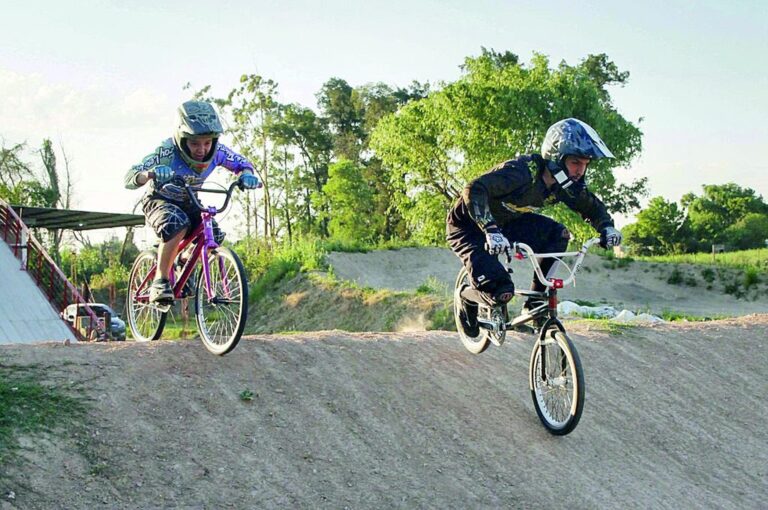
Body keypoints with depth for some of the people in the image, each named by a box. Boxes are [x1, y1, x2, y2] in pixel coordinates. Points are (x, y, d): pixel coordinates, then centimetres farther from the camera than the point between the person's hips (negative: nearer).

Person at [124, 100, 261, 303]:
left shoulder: (216, 151, -21)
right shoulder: (167, 152, -33)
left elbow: (242, 164, -4)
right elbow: (129, 178, -39)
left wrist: (246, 175, -30)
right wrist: (150, 174, -62)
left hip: (188, 202, 5)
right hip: (159, 200, -5)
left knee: (214, 236, -21)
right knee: (177, 225, -37)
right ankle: (160, 281, -23)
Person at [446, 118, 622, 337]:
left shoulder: (565, 185, -10)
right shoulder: (523, 171, -33)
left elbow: (592, 206, 8)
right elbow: (474, 190, -43)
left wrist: (607, 227, -13)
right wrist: (491, 230, -55)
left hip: (504, 222, 7)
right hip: (467, 226, -7)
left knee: (558, 234, -13)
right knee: (502, 293, -22)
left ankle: (534, 304, -1)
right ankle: (466, 296, 13)